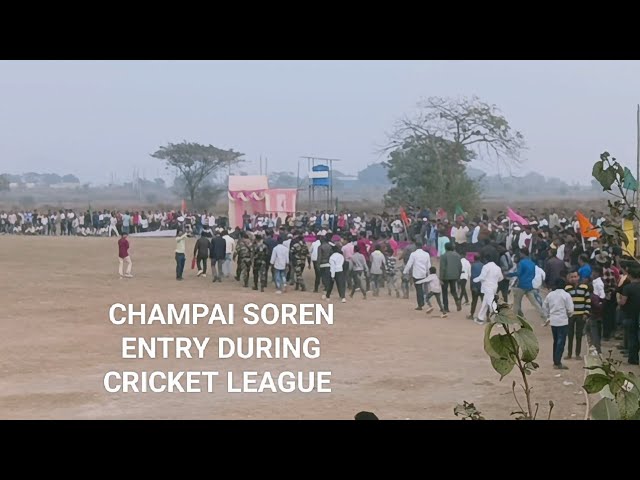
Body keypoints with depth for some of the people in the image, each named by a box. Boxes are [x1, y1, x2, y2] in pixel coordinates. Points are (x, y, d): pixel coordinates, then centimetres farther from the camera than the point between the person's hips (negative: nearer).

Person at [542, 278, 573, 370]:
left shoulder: (550, 295, 6)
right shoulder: (566, 295, -9)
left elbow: (544, 307, 13)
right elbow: (570, 309, -11)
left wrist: (548, 316, 22)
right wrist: (569, 315, 10)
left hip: (553, 321, 6)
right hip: (563, 321, -6)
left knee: (556, 341, 16)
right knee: (561, 342, -4)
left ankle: (555, 361, 21)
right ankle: (557, 363, -9)